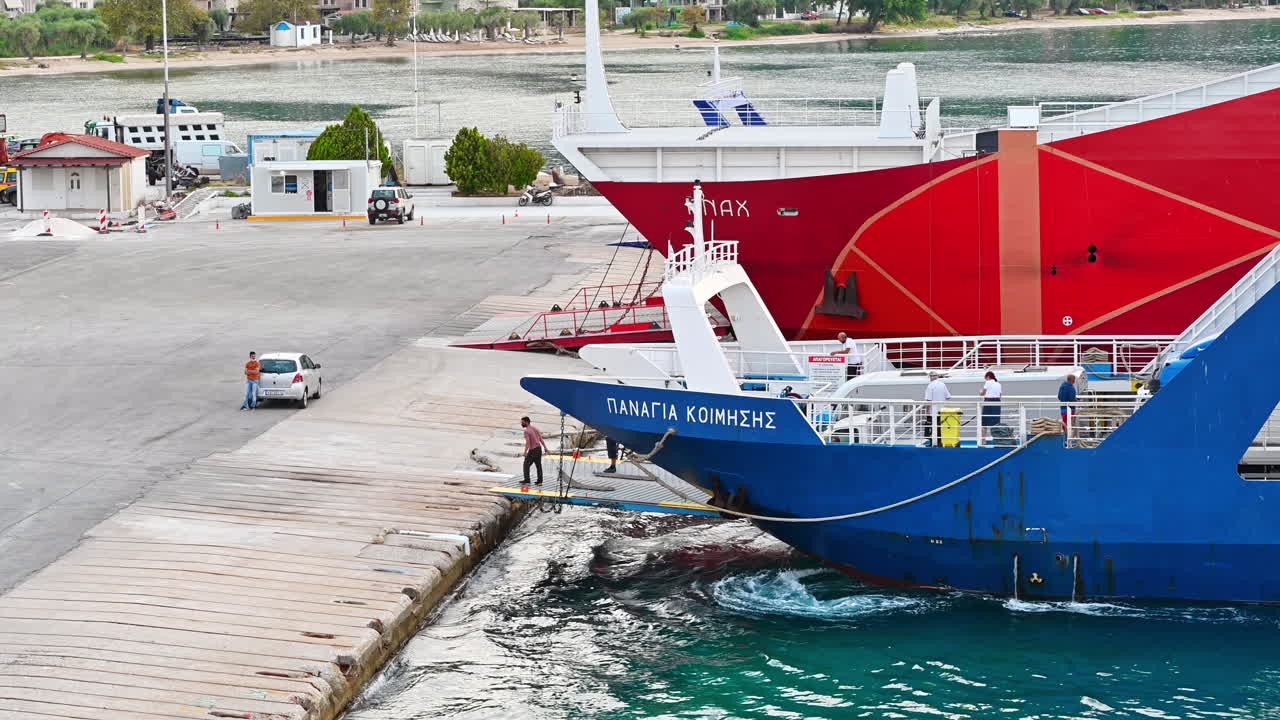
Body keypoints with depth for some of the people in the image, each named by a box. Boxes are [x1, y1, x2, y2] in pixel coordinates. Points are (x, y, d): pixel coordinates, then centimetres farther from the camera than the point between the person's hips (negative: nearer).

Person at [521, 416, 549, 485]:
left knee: (526, 465, 3)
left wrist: (525, 452, -26)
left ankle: (527, 480, 1)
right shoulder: (535, 429, 10)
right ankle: (539, 481, 14)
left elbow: (527, 442, -23)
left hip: (532, 450, -7)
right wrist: (545, 448, 15)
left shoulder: (526, 431, -14)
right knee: (538, 465, 11)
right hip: (539, 448, 7)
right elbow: (541, 439, 11)